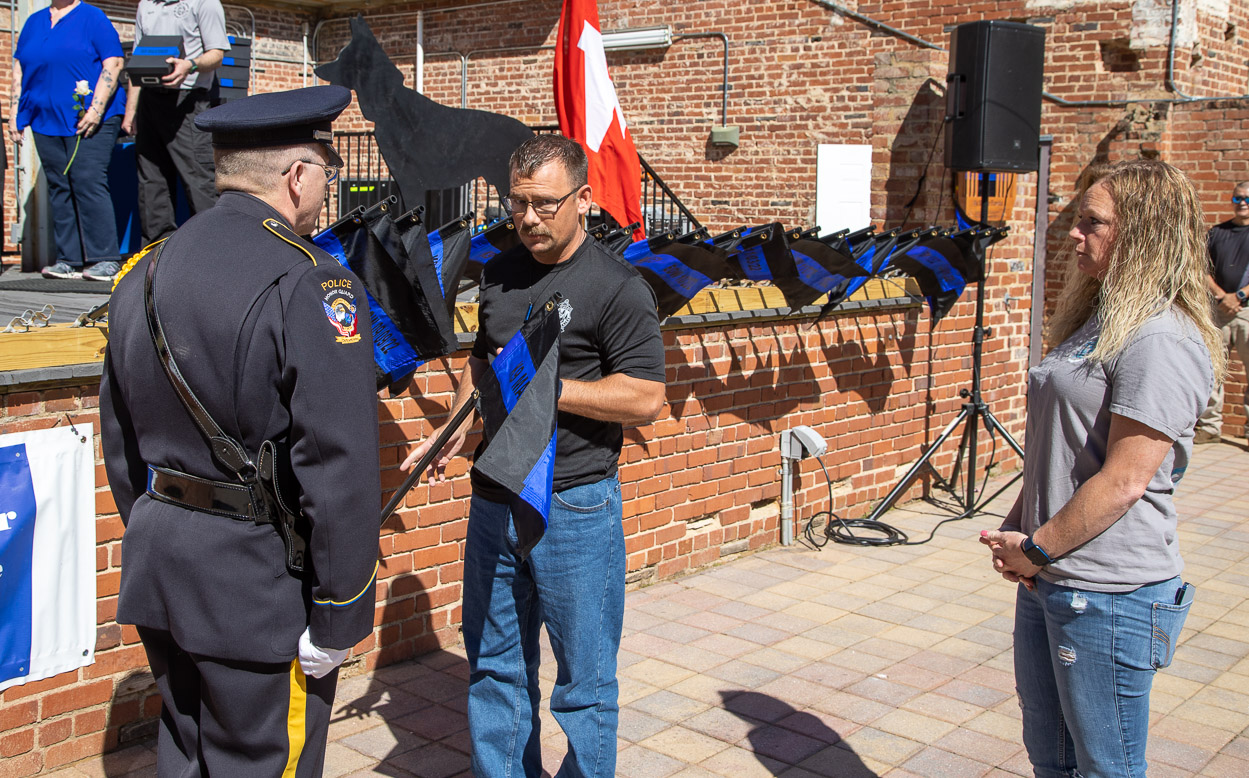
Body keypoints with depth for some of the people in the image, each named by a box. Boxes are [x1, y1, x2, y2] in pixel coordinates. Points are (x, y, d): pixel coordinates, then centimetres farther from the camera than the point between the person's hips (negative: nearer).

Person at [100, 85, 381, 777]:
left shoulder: (143, 274, 7)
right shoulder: (312, 285, -18)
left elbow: (120, 439, 15)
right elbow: (339, 466, -22)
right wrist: (336, 616, -14)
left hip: (156, 566, 8)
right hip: (261, 586, -7)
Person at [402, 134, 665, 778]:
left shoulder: (617, 286, -10)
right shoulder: (499, 276, 10)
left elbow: (645, 399, -16)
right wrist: (455, 430, 9)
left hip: (575, 508, -6)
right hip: (494, 500, 7)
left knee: (584, 677, 6)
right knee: (494, 664, 17)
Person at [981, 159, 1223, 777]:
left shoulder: (1162, 340, -18)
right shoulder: (1098, 319, 13)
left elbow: (1124, 480, -22)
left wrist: (1037, 548, -13)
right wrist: (1016, 531, 5)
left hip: (1110, 596, -9)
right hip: (1046, 583, 9)